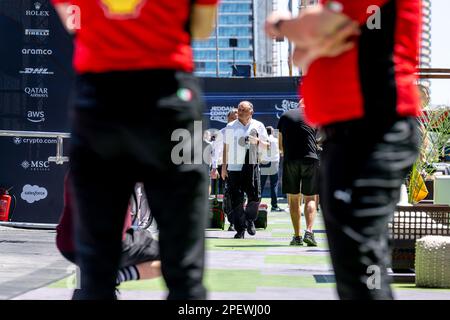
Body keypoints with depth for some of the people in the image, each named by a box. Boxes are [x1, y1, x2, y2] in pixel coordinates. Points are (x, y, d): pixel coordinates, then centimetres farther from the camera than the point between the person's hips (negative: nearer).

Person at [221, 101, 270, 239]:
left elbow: (266, 146, 11)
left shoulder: (258, 126, 7)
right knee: (236, 200, -3)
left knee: (255, 197, -5)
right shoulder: (230, 127, 9)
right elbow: (225, 148, 13)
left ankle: (250, 221, 21)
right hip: (234, 167, 0)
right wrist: (224, 166, 8)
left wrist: (257, 141, -10)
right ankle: (240, 229, 4)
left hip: (252, 167, 0)